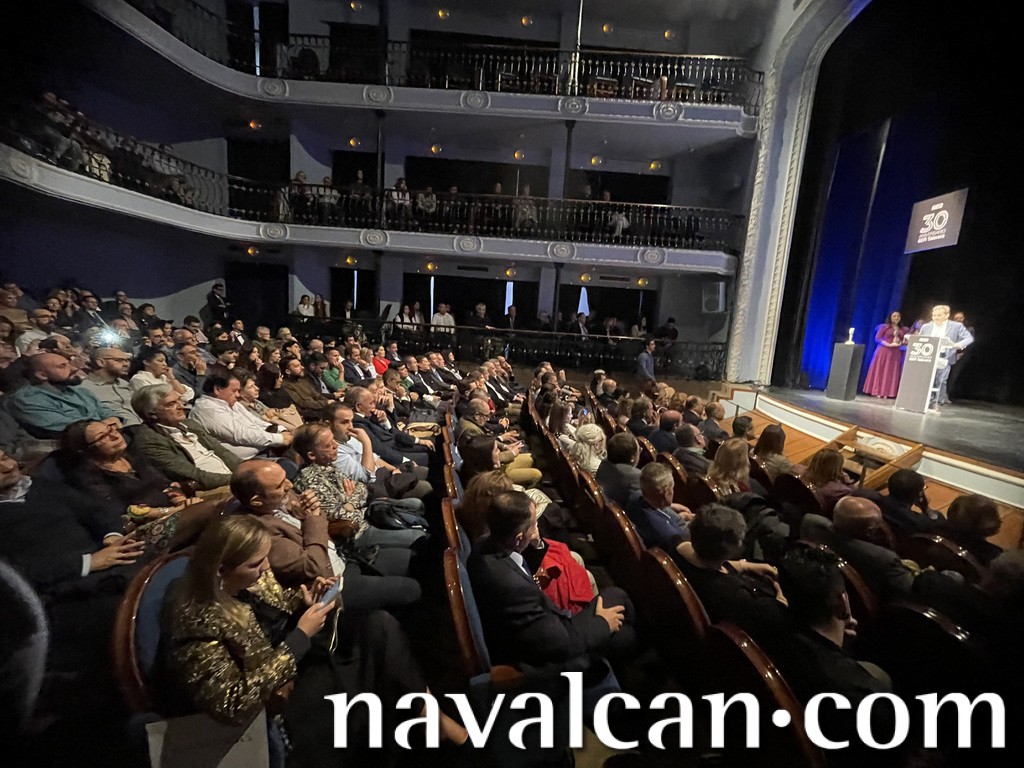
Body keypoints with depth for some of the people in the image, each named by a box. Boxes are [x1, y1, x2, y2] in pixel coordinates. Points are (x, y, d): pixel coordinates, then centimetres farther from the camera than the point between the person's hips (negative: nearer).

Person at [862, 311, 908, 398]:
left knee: (891, 373, 1)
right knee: (879, 371, -3)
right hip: (883, 351, -4)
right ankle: (877, 391, -2)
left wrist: (900, 343, -7)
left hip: (895, 353, 4)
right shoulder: (884, 326, 2)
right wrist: (889, 344, -16)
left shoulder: (903, 329, 13)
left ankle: (886, 392, 2)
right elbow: (877, 338, -5)